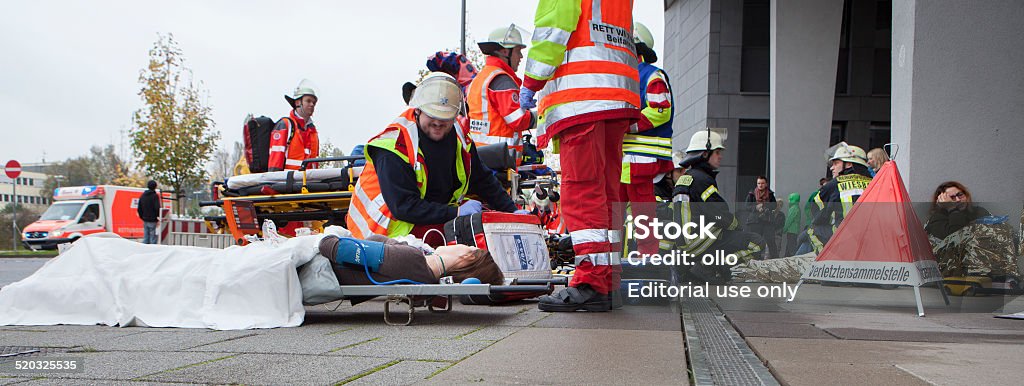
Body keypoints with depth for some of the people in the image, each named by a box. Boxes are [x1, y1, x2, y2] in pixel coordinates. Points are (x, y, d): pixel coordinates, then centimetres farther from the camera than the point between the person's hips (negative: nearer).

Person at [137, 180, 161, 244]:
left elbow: (139, 208, 15)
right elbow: (157, 208, -18)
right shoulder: (155, 196, -10)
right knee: (153, 238, -4)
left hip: (145, 220, 7)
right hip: (152, 221, -7)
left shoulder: (143, 195, 11)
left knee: (145, 238, 10)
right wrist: (158, 217, -8)